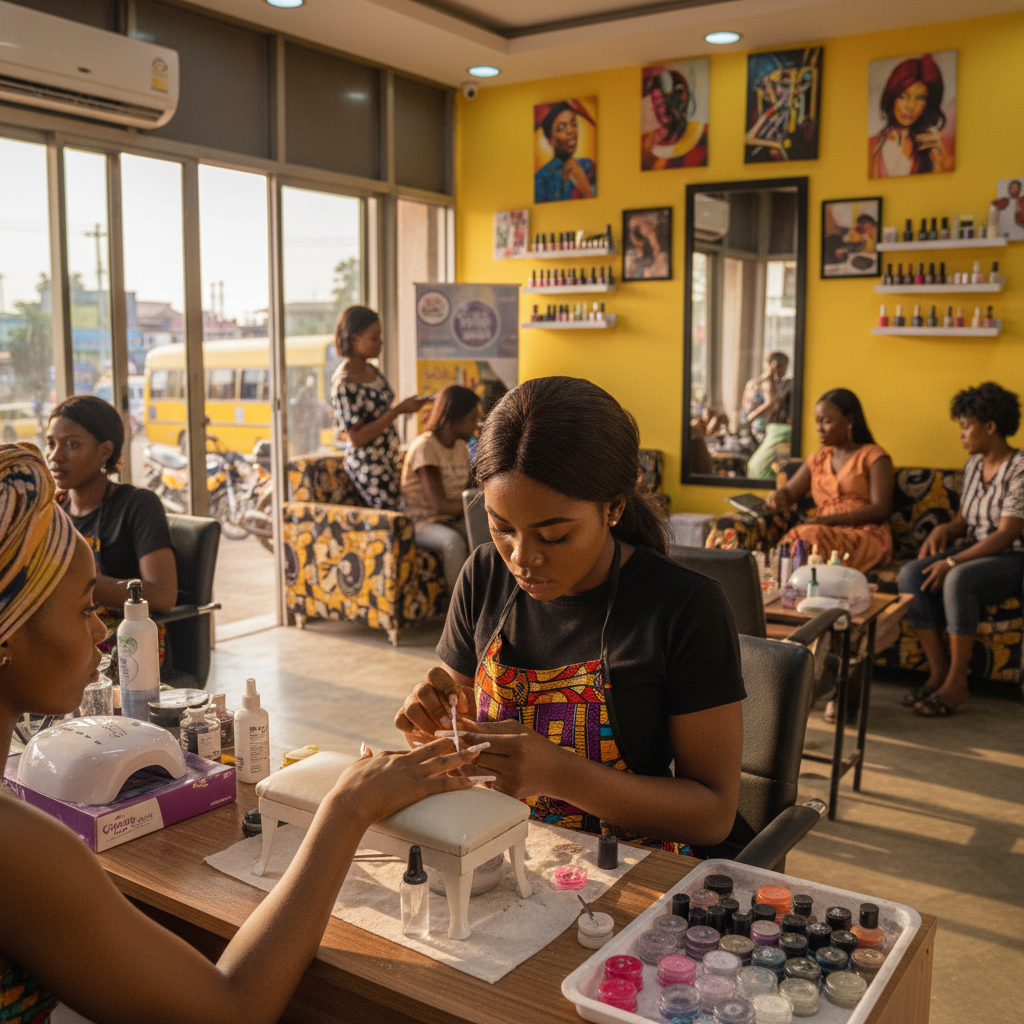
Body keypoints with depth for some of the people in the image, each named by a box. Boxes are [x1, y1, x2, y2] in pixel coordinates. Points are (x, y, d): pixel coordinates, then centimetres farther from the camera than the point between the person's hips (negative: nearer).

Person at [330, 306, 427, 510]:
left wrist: (403, 406, 7)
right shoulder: (344, 382, -16)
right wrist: (398, 410, -21)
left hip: (388, 460, 8)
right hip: (368, 465, -8)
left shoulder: (371, 370, 10)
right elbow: (357, 437, -20)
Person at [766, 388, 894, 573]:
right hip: (825, 533, 4)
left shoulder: (873, 456, 7)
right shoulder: (818, 459, 26)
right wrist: (778, 497, -8)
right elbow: (788, 494, 19)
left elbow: (880, 510, -6)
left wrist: (829, 520, -17)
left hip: (866, 537, -4)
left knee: (810, 538, -36)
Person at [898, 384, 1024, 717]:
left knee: (958, 580, -37)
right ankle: (938, 670, -16)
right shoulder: (973, 465, 10)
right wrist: (944, 529, -7)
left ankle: (957, 685, -25)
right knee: (910, 574, -18)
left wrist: (952, 562, -26)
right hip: (973, 551, 8)